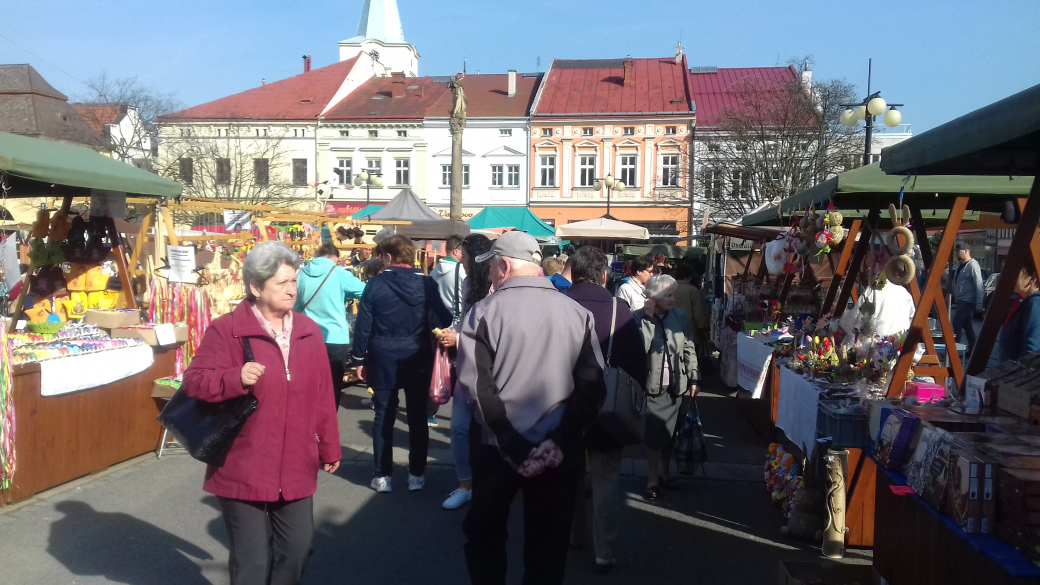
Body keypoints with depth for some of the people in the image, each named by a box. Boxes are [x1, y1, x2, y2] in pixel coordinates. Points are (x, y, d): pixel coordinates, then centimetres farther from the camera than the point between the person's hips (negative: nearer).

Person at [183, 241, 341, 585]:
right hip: (244, 470, -4)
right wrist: (236, 378, -27)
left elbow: (322, 395, 10)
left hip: (295, 469, 4)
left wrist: (329, 447, 15)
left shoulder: (308, 331, 6)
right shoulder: (226, 330, -9)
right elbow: (193, 382, -9)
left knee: (298, 549, 14)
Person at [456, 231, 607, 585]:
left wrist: (513, 445, -13)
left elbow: (476, 385, -16)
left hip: (497, 446, -2)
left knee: (485, 533, 19)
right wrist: (561, 439, -9)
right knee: (548, 543, 14)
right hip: (558, 451, 2)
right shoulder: (577, 313, 0)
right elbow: (592, 385, -7)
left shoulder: (485, 311, -8)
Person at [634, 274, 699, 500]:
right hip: (653, 386, -4)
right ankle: (652, 479, 13)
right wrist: (649, 319, -24)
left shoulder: (680, 315, 2)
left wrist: (693, 378, 7)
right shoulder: (639, 317, -11)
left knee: (669, 433, 15)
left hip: (675, 386, 4)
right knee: (653, 435, -1)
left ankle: (665, 472, 34)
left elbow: (689, 349, 9)